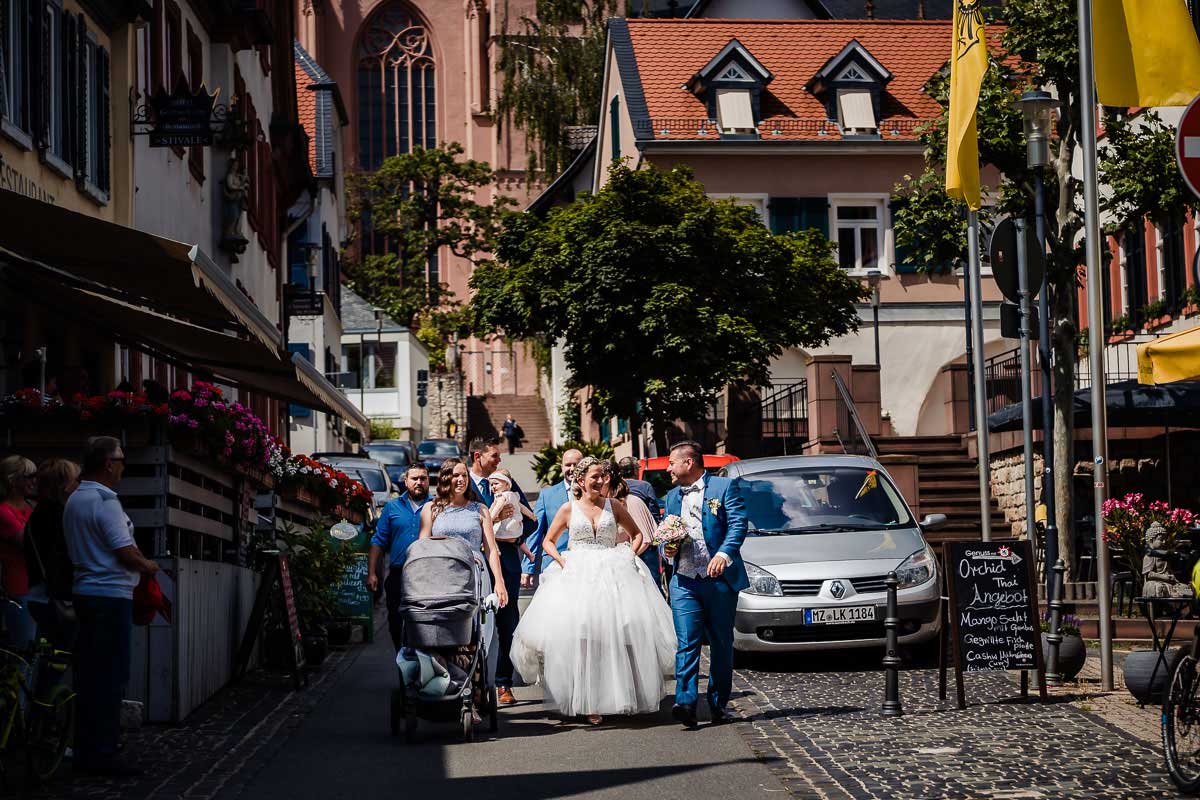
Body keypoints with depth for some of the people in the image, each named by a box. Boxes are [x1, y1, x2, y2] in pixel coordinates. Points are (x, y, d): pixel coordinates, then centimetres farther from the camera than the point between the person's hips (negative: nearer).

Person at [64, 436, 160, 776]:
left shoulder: (75, 500, 13)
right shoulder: (105, 501, -16)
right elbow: (126, 553, -19)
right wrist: (150, 567, 0)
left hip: (85, 592, 9)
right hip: (110, 595, -9)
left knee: (89, 675, 12)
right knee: (111, 677, -5)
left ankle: (86, 750, 16)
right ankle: (102, 754, -4)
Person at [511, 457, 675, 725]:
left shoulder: (614, 507, 9)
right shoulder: (569, 509, 6)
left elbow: (637, 534, 19)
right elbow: (548, 541, 14)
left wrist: (628, 556, 3)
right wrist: (562, 561, -2)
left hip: (612, 575, 1)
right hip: (577, 576, -1)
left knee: (617, 634, -6)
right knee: (579, 637, -9)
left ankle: (618, 696, 4)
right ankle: (587, 702, -7)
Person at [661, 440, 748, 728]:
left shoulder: (723, 487, 2)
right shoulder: (672, 497, 20)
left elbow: (738, 523, -8)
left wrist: (724, 554, -23)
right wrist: (667, 548, 3)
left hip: (719, 578, -3)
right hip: (684, 582, 3)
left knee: (722, 644, 5)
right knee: (687, 643, -10)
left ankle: (718, 705, 14)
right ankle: (686, 703, -20)